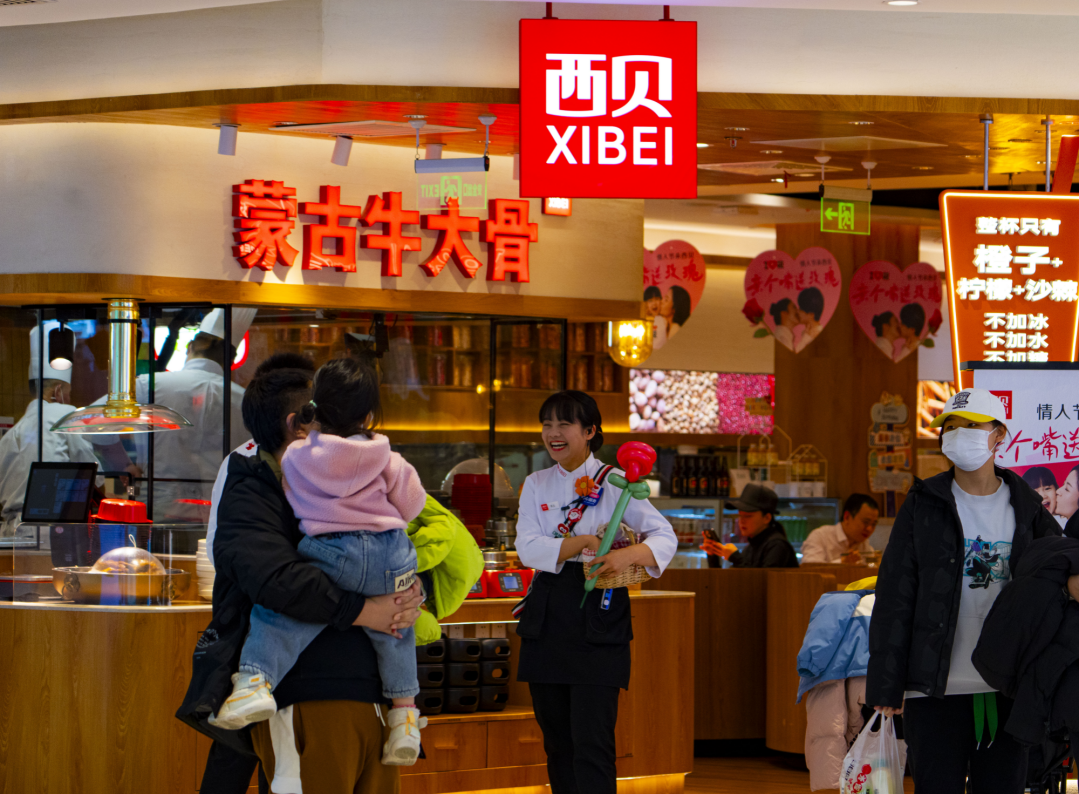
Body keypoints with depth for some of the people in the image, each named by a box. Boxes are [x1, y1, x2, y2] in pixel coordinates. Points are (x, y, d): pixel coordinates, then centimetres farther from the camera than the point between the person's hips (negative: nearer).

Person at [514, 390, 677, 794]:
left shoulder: (614, 483, 0)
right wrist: (584, 543, -17)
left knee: (591, 741, -11)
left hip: (598, 623, -4)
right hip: (547, 621, 4)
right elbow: (527, 548, -3)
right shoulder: (536, 485, 11)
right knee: (557, 741, 9)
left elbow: (665, 536, -7)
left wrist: (630, 554, -28)